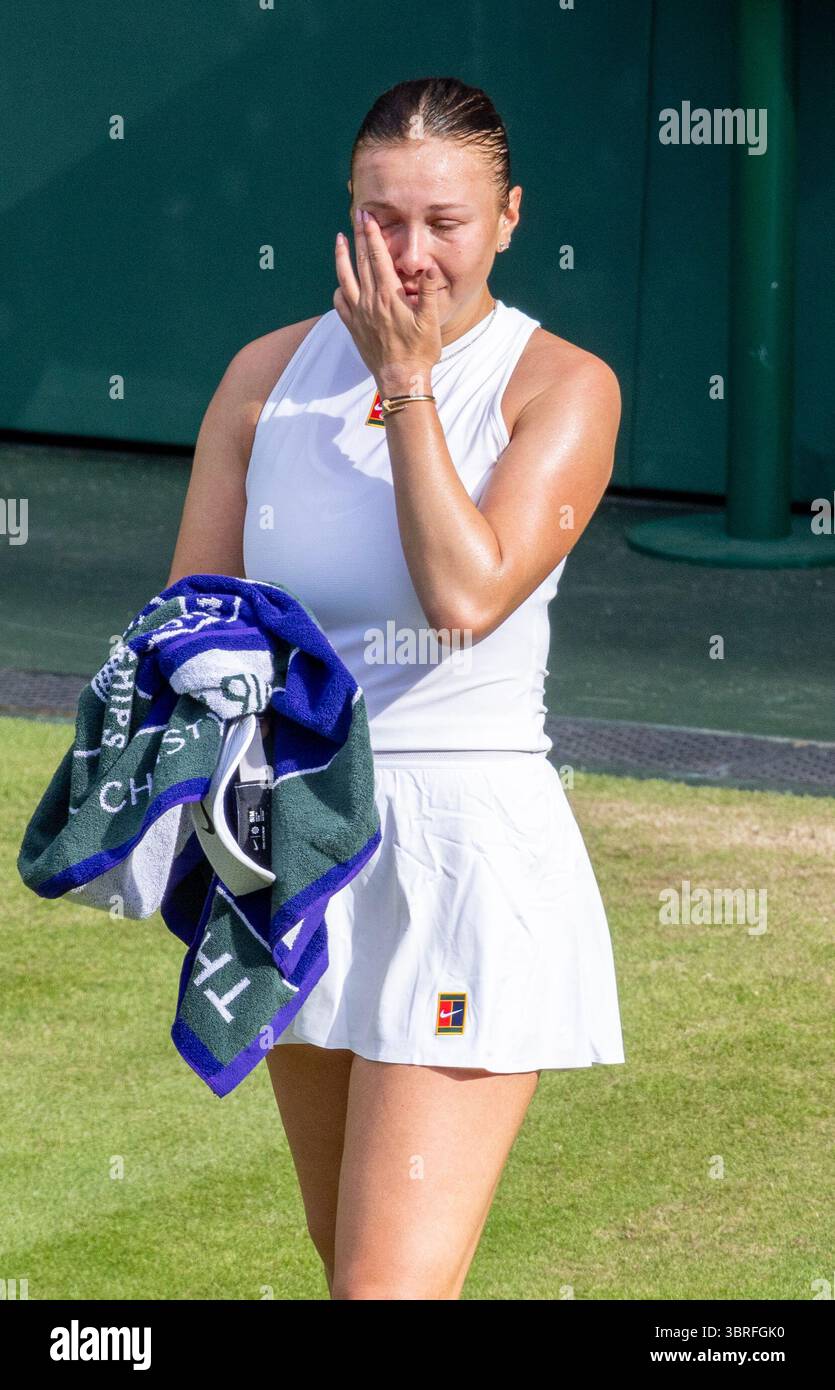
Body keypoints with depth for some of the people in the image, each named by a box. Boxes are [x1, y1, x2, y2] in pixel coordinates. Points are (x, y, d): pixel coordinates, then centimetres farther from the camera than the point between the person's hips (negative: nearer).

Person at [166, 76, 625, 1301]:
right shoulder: (271, 374, 5)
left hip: (469, 849, -6)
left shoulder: (561, 386, -8)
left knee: (390, 1283, -15)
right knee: (351, 1260, 18)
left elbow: (468, 594, -21)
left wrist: (407, 376, -15)